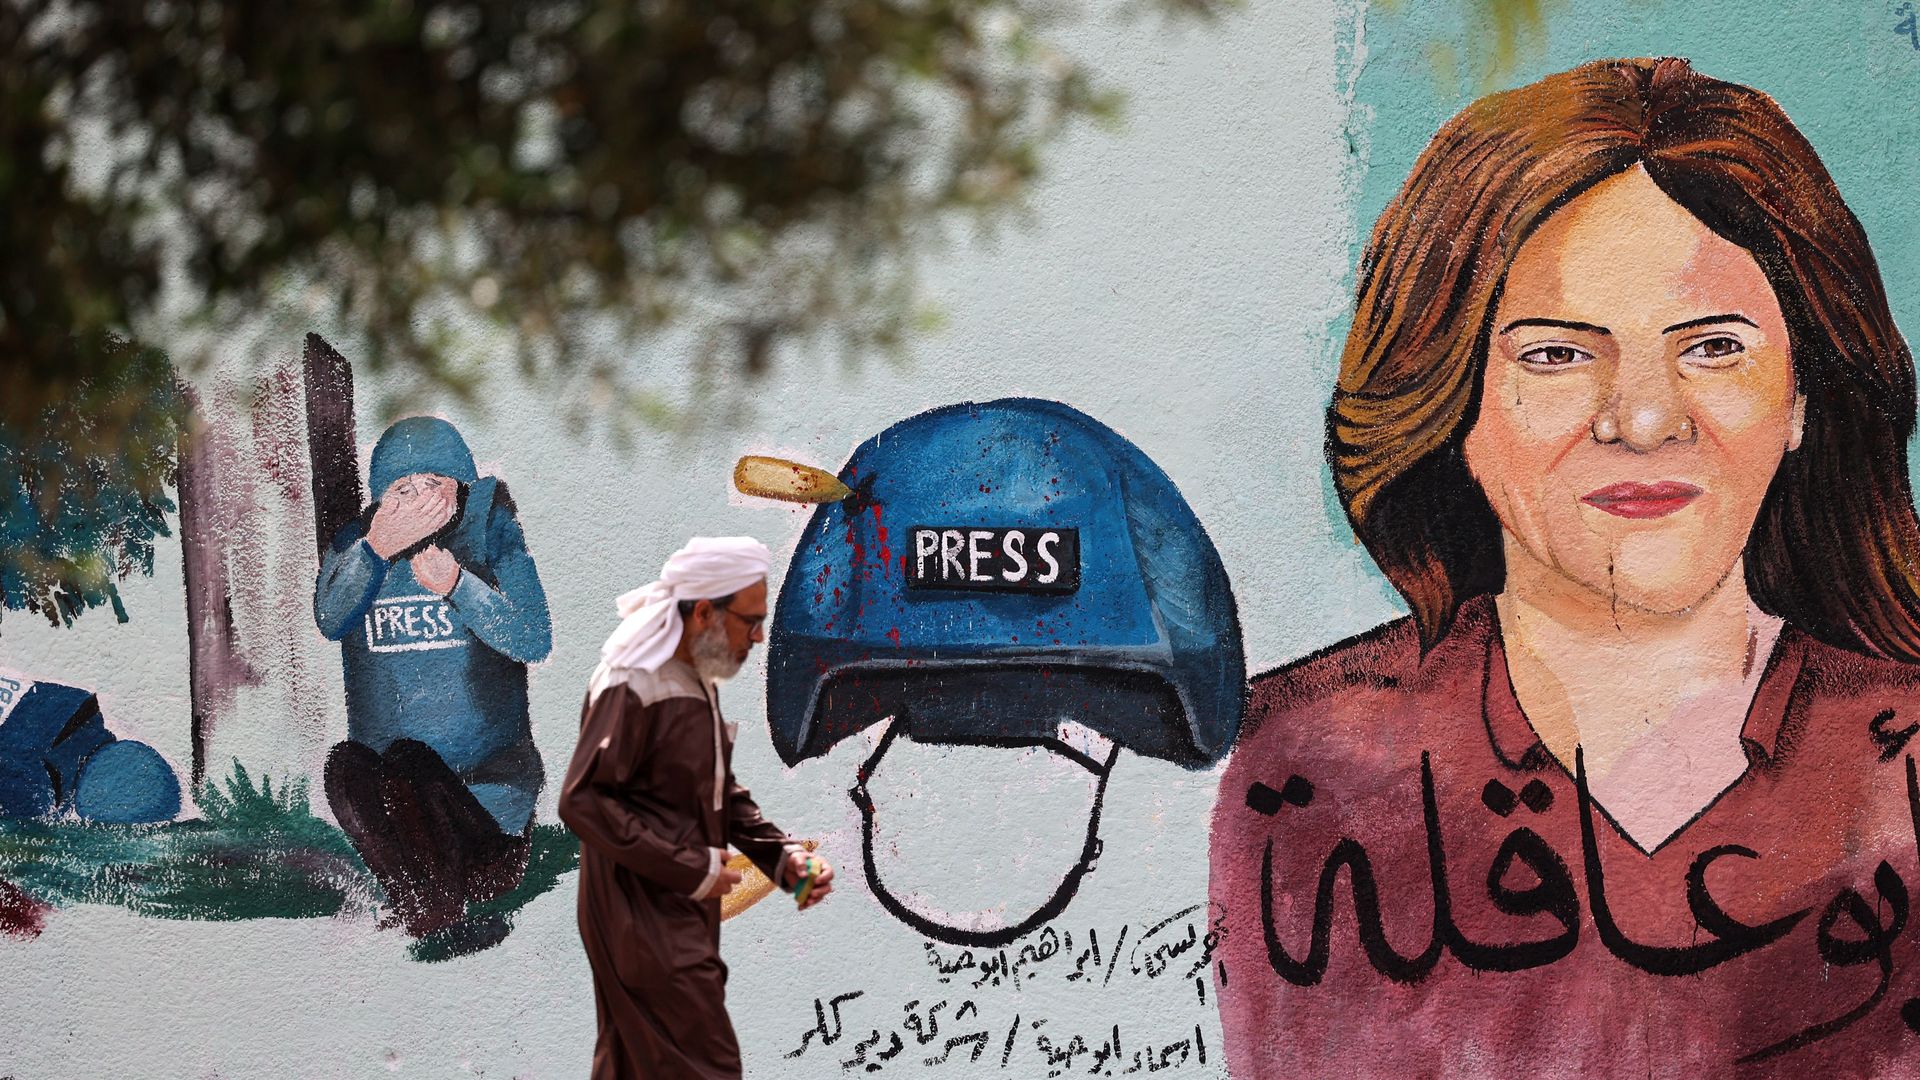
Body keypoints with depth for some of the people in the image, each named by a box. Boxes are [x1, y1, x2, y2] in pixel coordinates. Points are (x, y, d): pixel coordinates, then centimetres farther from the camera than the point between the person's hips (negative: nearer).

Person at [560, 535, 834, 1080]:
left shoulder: (698, 680, 11)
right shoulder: (633, 687, -19)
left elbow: (721, 790, 19)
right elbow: (582, 801, -23)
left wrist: (782, 855, 2)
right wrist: (691, 870, -21)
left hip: (683, 913, 10)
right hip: (644, 919, -10)